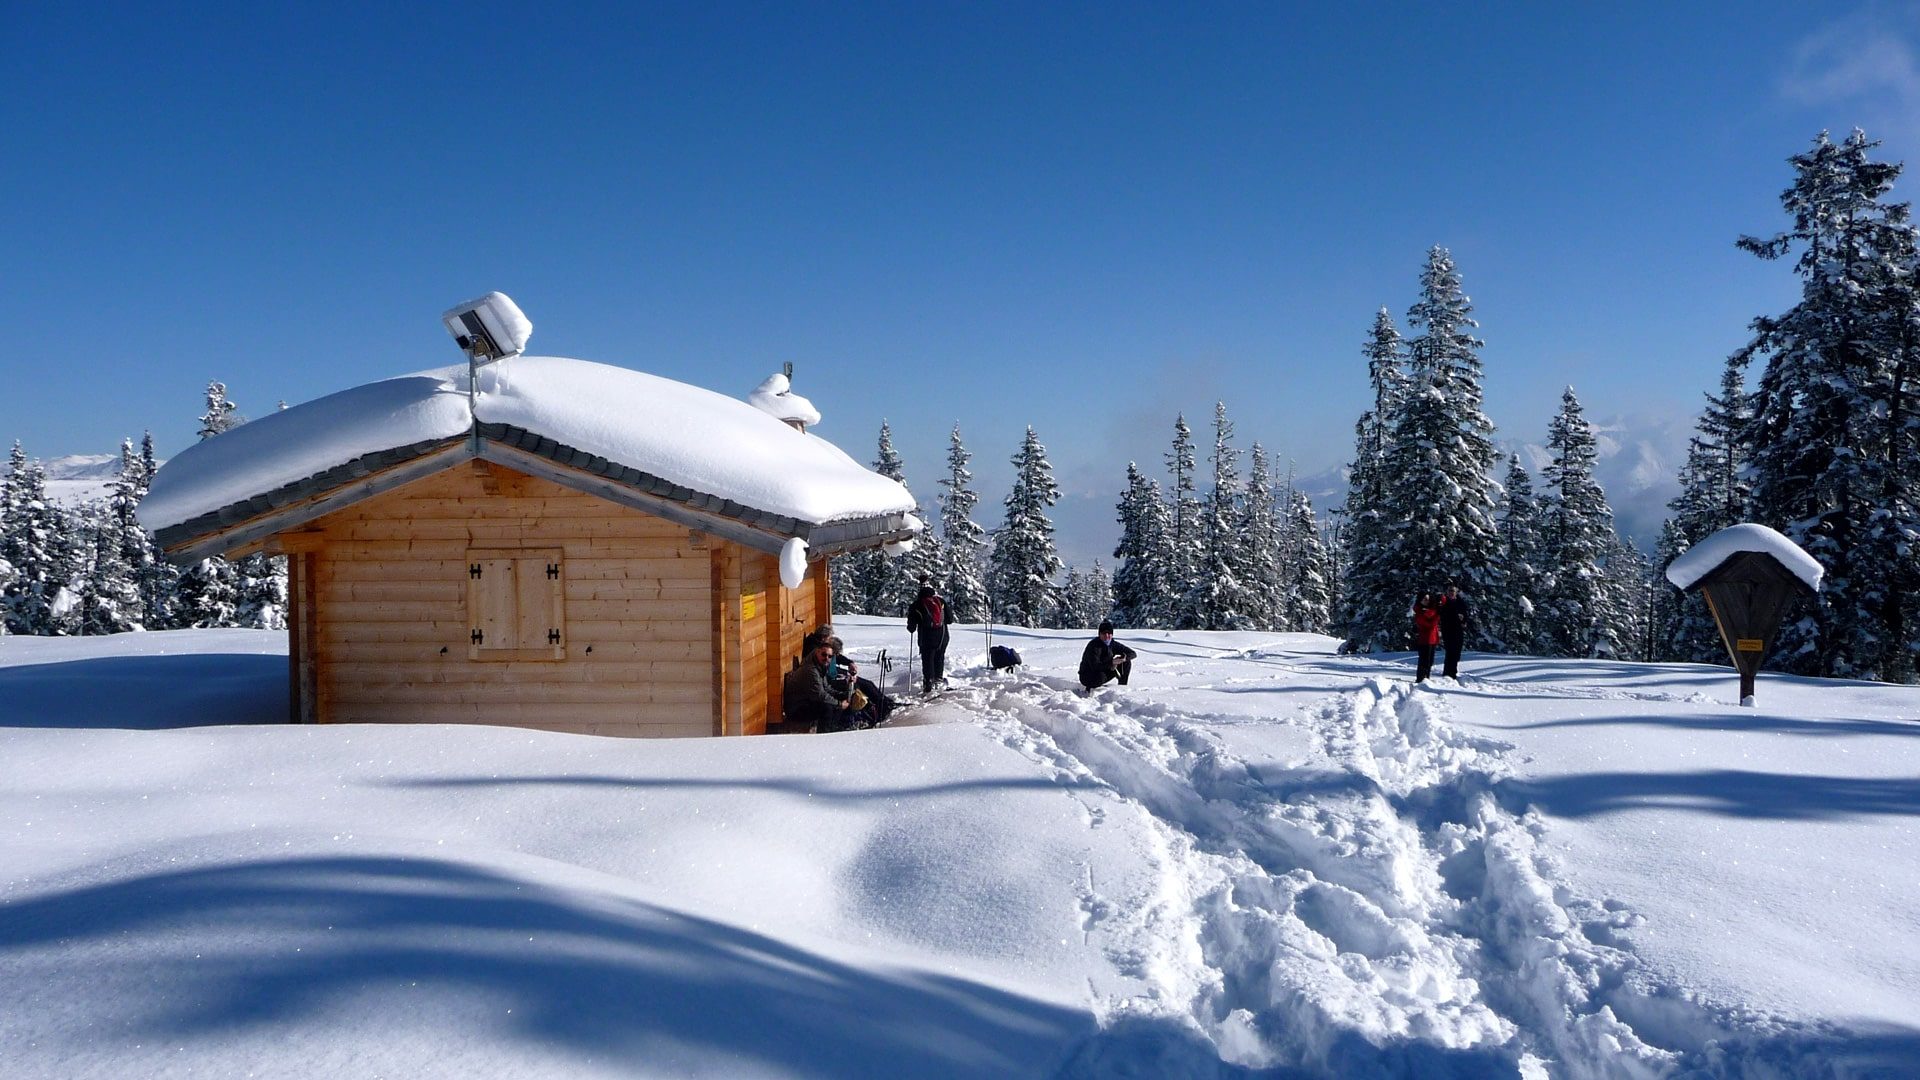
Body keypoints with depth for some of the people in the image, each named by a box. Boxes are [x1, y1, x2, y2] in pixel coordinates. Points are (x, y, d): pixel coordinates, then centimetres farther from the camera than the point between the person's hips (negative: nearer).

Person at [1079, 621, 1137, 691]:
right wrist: (1111, 662, -39)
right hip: (1087, 676, -6)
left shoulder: (1113, 644, -5)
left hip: (1104, 672, 7)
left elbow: (1133, 653, -2)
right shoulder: (1093, 645, -24)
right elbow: (1095, 666, -34)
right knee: (1100, 676, -41)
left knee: (1127, 662, -4)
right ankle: (1090, 688, -10)